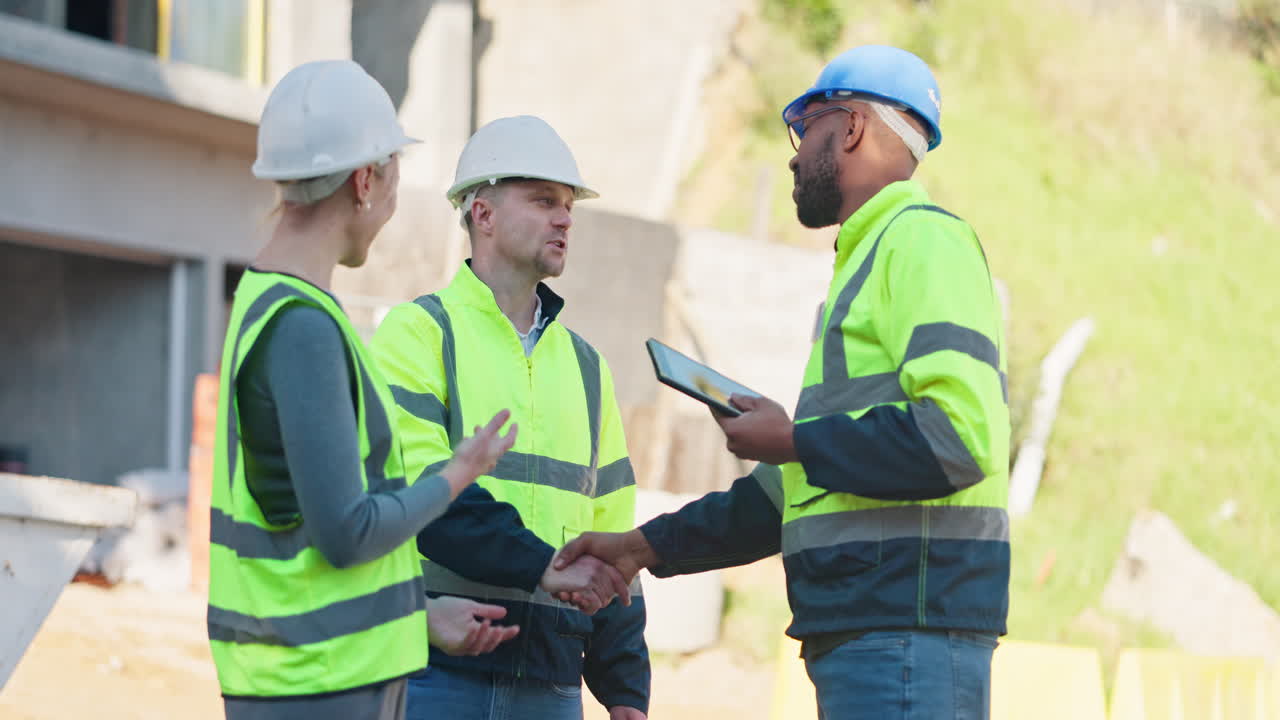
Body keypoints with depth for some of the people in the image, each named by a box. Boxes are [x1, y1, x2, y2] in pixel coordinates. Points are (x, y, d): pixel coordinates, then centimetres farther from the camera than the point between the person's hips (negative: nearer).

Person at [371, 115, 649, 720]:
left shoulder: (584, 367, 19)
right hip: (434, 671, -6)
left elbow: (610, 533, 18)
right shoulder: (420, 332, -1)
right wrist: (541, 564, -21)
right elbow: (415, 482, -16)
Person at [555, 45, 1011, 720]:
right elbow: (795, 493, 29)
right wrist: (645, 546, 24)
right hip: (865, 638, 10)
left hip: (908, 632, -10)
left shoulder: (923, 241, -6)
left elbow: (959, 436, -20)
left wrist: (792, 442, -9)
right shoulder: (866, 262, 26)